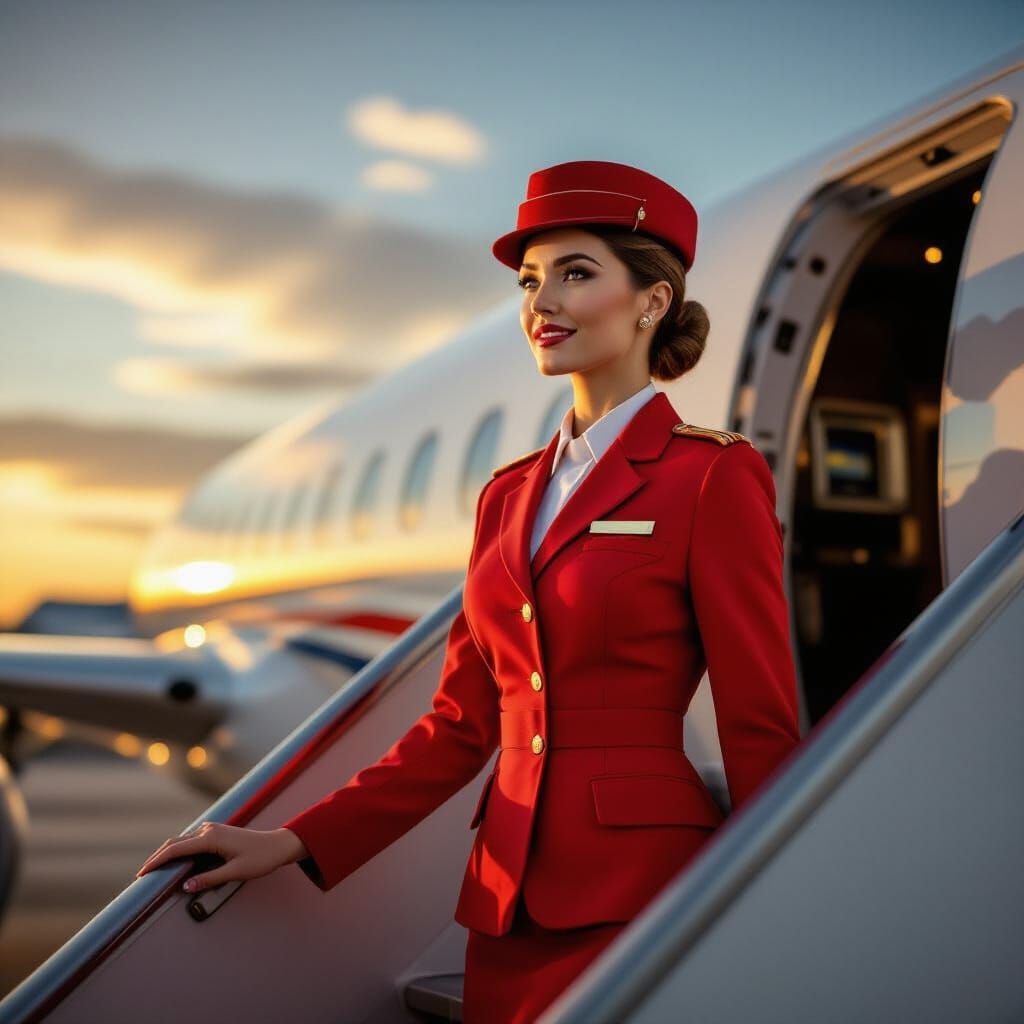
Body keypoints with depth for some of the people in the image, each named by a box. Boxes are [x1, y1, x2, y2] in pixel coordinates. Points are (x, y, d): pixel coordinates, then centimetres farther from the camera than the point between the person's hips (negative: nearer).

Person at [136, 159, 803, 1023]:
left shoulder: (715, 476, -7)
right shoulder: (508, 495, 11)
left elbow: (764, 731, -8)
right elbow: (462, 722, 11)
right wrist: (295, 843, 4)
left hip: (639, 899, -6)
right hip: (507, 904, 6)